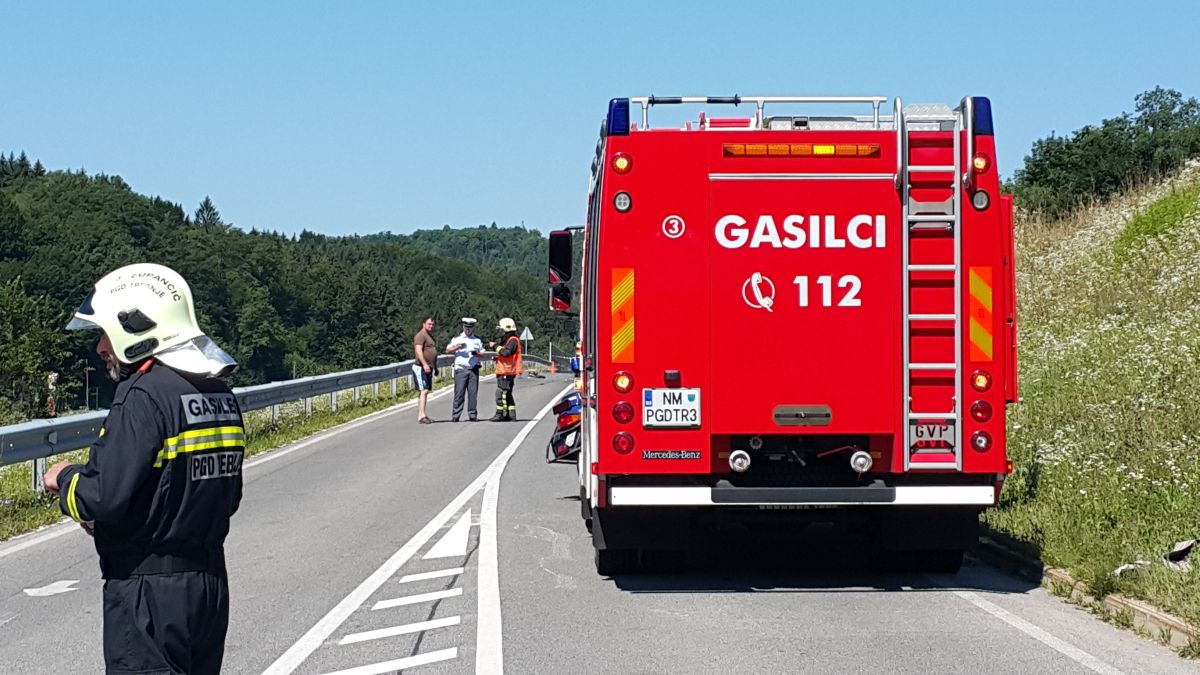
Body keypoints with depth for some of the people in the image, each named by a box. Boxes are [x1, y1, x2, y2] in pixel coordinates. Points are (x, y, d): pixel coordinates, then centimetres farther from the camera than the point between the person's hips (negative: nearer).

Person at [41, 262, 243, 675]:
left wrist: (64, 479, 0)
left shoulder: (144, 396, -17)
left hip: (148, 592, -8)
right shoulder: (221, 395, 9)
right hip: (211, 583, 9)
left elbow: (103, 497, -23)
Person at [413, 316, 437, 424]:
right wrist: (424, 364, -30)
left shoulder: (430, 336, 22)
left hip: (428, 368, 10)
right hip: (421, 367, -10)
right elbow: (418, 350, -22)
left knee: (425, 391, 9)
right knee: (424, 391, -16)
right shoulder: (421, 335, -10)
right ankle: (422, 415, -22)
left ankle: (420, 415, 12)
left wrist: (435, 366, 30)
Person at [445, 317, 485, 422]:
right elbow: (448, 350, 4)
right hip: (460, 369, -2)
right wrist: (457, 347, -13)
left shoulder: (477, 340, 16)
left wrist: (477, 354, -7)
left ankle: (472, 415, 4)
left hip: (474, 369, 2)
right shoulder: (457, 339, 10)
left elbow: (482, 353, 16)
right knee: (459, 393, -7)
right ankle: (455, 416, -6)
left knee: (473, 393, 0)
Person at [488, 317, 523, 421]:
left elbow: (506, 352, -27)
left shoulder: (513, 340, -13)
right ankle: (511, 415, 16)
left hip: (507, 372, -11)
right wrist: (497, 357, 8)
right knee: (507, 393, 13)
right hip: (504, 371, 11)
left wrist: (495, 346, -16)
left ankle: (499, 414, -9)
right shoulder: (508, 339, 20)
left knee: (501, 392, -11)